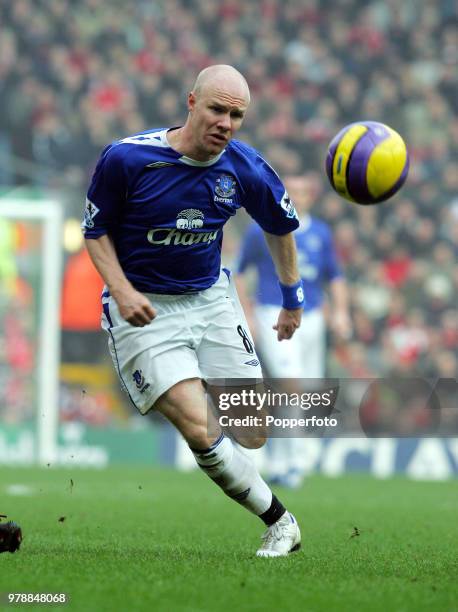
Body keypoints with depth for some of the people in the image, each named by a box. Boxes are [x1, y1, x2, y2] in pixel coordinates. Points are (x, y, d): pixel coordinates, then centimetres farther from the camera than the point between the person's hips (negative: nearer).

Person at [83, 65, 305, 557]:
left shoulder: (245, 169, -8)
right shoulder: (126, 158, -18)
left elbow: (280, 226, 12)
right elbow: (95, 229, -3)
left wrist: (292, 298, 21)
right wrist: (122, 289, -18)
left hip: (211, 297, 4)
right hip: (142, 308, -4)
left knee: (254, 434, -4)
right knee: (200, 429, -20)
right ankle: (279, 521, -4)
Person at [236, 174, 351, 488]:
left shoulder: (321, 233, 9)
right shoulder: (261, 231, -1)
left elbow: (335, 276, 15)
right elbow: (240, 272, 7)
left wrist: (341, 311, 0)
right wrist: (247, 315, 0)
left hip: (311, 318, 5)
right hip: (274, 317, -5)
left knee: (303, 395, 5)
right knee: (291, 383, -22)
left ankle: (278, 464, 21)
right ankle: (296, 462, -20)